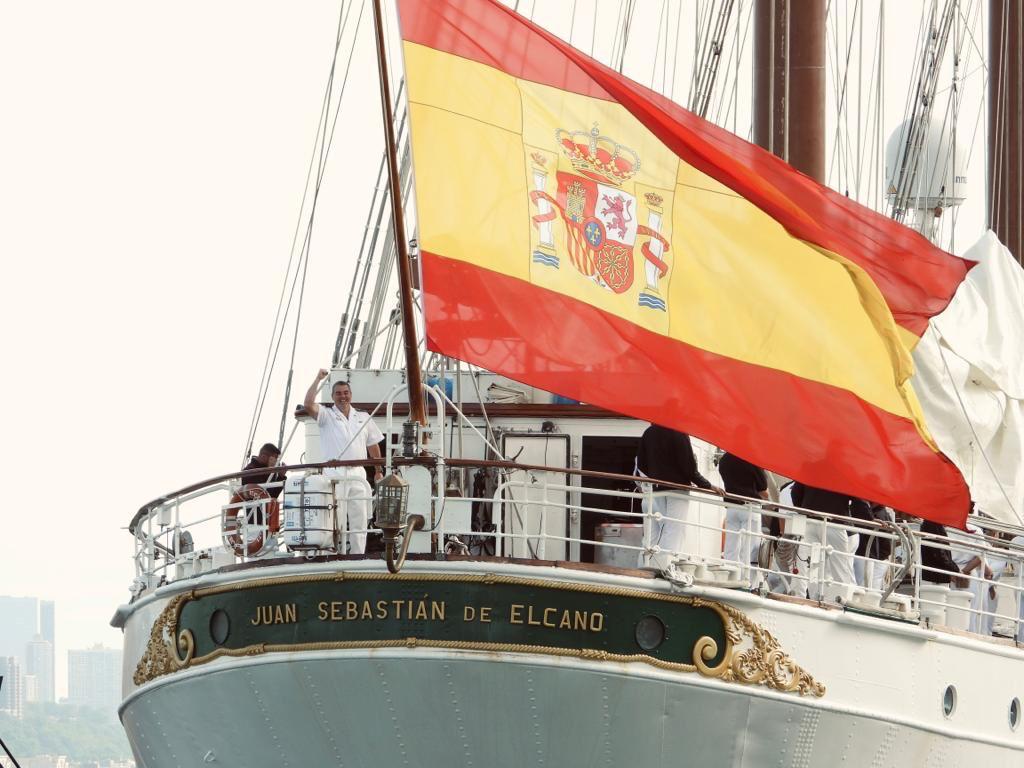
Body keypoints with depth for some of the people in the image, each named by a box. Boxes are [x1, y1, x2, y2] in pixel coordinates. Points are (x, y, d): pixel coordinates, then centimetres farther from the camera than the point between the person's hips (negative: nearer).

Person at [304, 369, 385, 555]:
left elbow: (373, 445, 22)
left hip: (358, 475, 4)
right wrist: (318, 379, -8)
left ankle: (358, 556, 5)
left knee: (359, 520, 2)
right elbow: (308, 405, -12)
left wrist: (378, 471, 20)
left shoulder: (363, 418, 18)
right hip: (334, 474, -4)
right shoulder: (326, 415, 7)